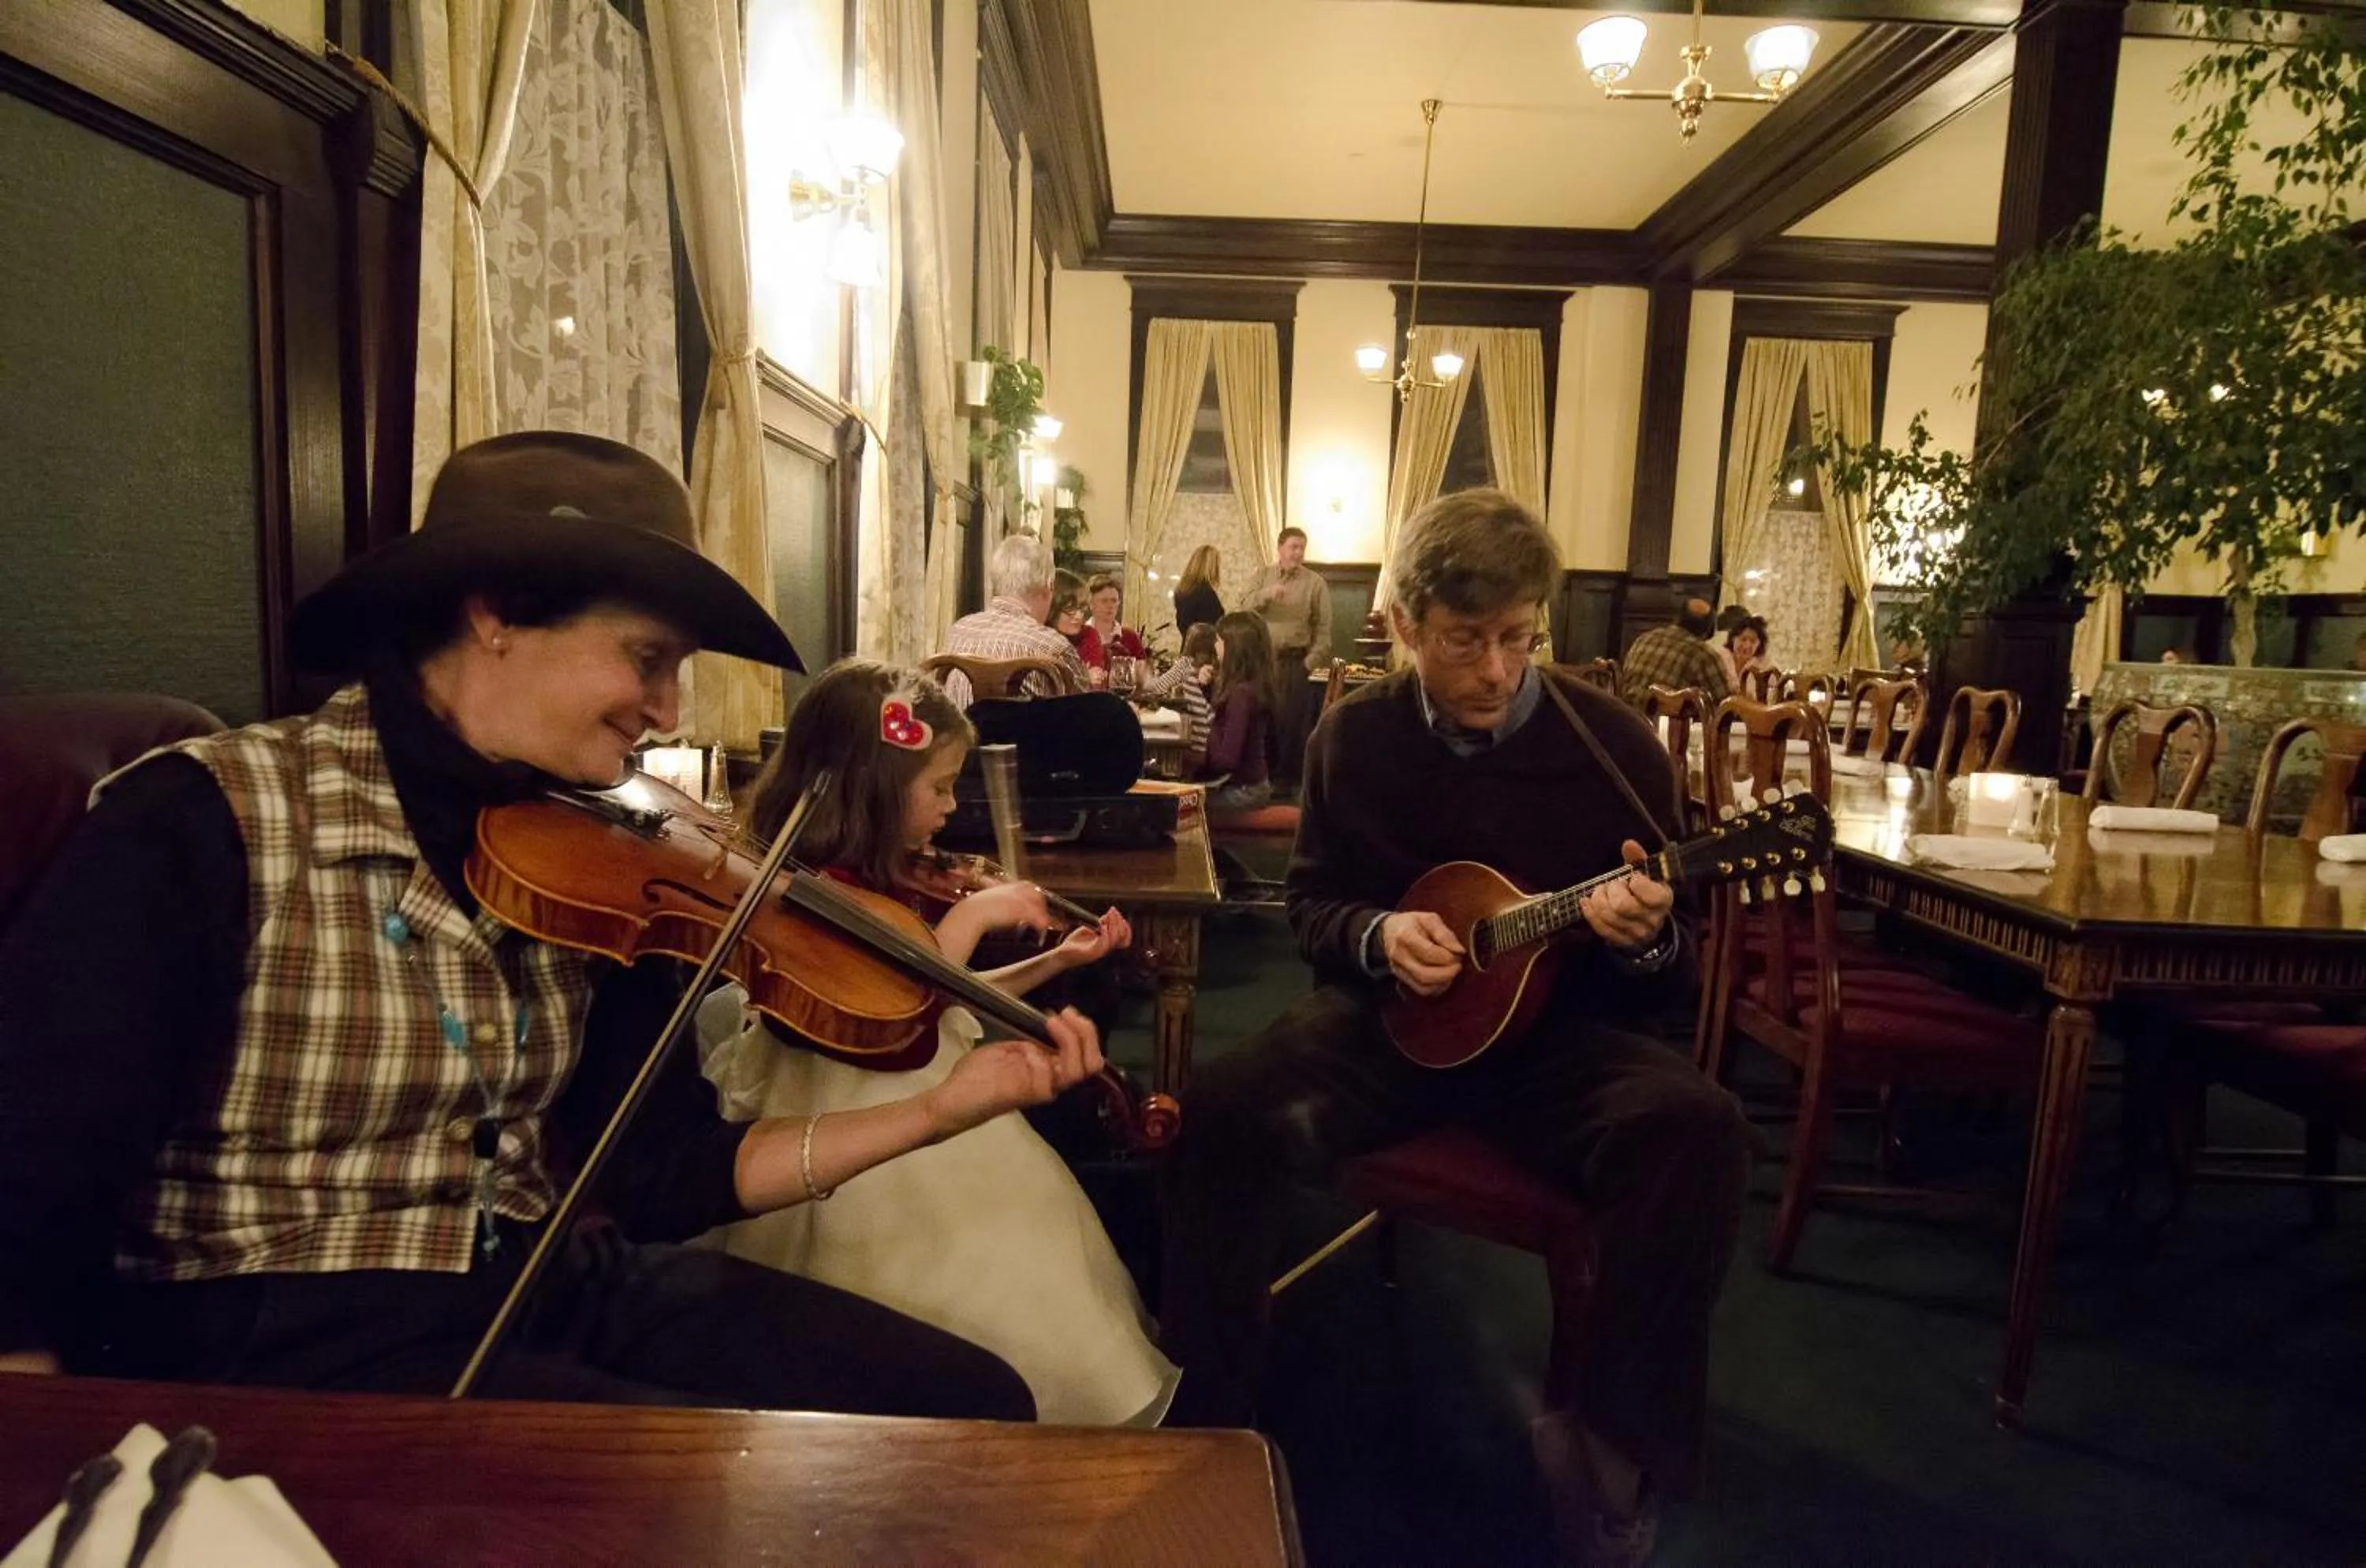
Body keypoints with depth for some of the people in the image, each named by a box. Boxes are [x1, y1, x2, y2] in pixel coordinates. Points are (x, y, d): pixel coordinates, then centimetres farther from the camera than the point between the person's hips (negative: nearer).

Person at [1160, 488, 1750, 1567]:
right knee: (1220, 1107, -26)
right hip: (1389, 1016, 1)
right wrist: (1377, 935, -16)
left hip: (1555, 1030, 0)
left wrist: (1643, 940, -28)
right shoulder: (1355, 734, -2)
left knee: (1697, 1132, -31)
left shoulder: (1611, 744, -7)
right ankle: (1203, 1419, -6)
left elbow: (1671, 981, -3)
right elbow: (1309, 905, 7)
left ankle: (1615, 1448, -10)